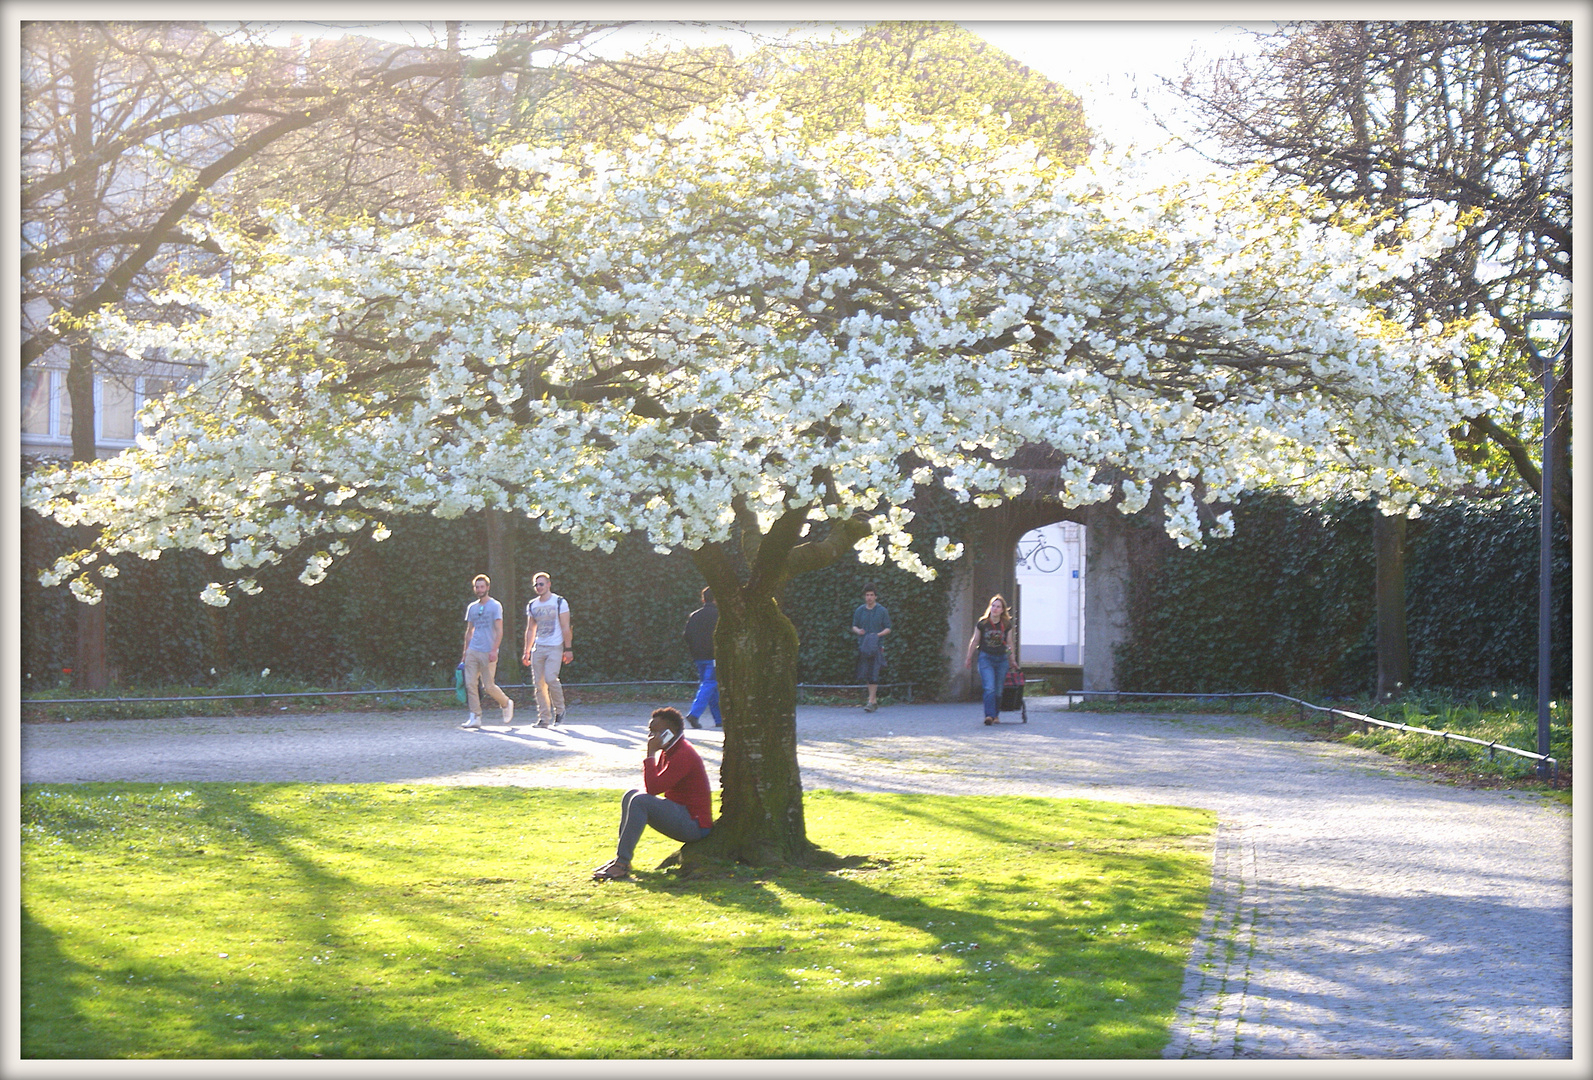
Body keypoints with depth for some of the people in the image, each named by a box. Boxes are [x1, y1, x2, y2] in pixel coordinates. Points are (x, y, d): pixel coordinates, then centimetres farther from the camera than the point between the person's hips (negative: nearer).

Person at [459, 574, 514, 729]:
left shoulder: (495, 606, -1)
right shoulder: (471, 607, 16)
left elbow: (499, 631, -7)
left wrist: (494, 650, -18)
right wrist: (465, 653, 17)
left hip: (488, 653, -5)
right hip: (472, 651, 5)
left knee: (489, 686, -4)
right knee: (470, 684, -6)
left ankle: (506, 703, 21)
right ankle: (475, 717, -3)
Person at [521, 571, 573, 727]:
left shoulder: (559, 602, 1)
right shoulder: (532, 606, 14)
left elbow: (565, 628, -2)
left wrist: (568, 649, -7)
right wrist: (527, 652, 15)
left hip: (555, 648, -5)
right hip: (538, 648, 5)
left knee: (550, 678, -20)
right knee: (538, 683, -1)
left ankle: (559, 710, 1)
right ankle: (544, 718, 4)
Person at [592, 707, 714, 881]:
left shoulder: (684, 755, -20)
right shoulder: (668, 751, 13)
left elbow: (653, 788, -27)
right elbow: (652, 786, 21)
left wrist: (650, 754, -20)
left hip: (696, 825, -11)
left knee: (640, 800, -25)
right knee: (631, 795, 10)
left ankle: (622, 864, -28)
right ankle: (620, 858, 3)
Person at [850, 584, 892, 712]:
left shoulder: (882, 611, 1)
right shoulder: (860, 610, 10)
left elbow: (888, 628, 3)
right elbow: (854, 626, 15)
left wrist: (878, 634, -15)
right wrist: (858, 631, -8)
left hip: (877, 646, -4)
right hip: (863, 645, 4)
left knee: (873, 674, -11)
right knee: (865, 674, 4)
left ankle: (871, 701, -8)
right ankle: (874, 701, 16)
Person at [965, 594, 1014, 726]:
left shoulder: (1007, 625, 3)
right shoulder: (982, 624, -3)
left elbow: (1009, 643, 14)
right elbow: (974, 641, 7)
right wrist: (969, 659, 13)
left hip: (1001, 659, 2)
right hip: (985, 658, -2)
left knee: (998, 690, 5)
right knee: (989, 688, -16)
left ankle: (995, 715, 19)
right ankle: (989, 715, -19)